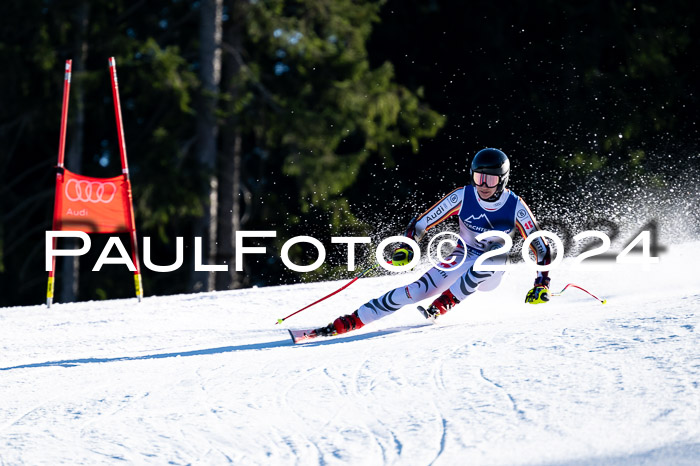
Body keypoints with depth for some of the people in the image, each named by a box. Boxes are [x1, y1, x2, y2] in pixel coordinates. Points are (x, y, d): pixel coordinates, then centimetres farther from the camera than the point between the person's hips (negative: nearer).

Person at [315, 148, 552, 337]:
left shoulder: (515, 207, -17)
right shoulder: (462, 197, -14)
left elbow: (541, 248, -11)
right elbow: (422, 223, -6)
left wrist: (542, 283, -21)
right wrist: (406, 247, -21)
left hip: (491, 274, 0)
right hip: (461, 261, 0)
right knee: (419, 289, -22)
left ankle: (442, 305, -30)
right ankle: (347, 322, -25)